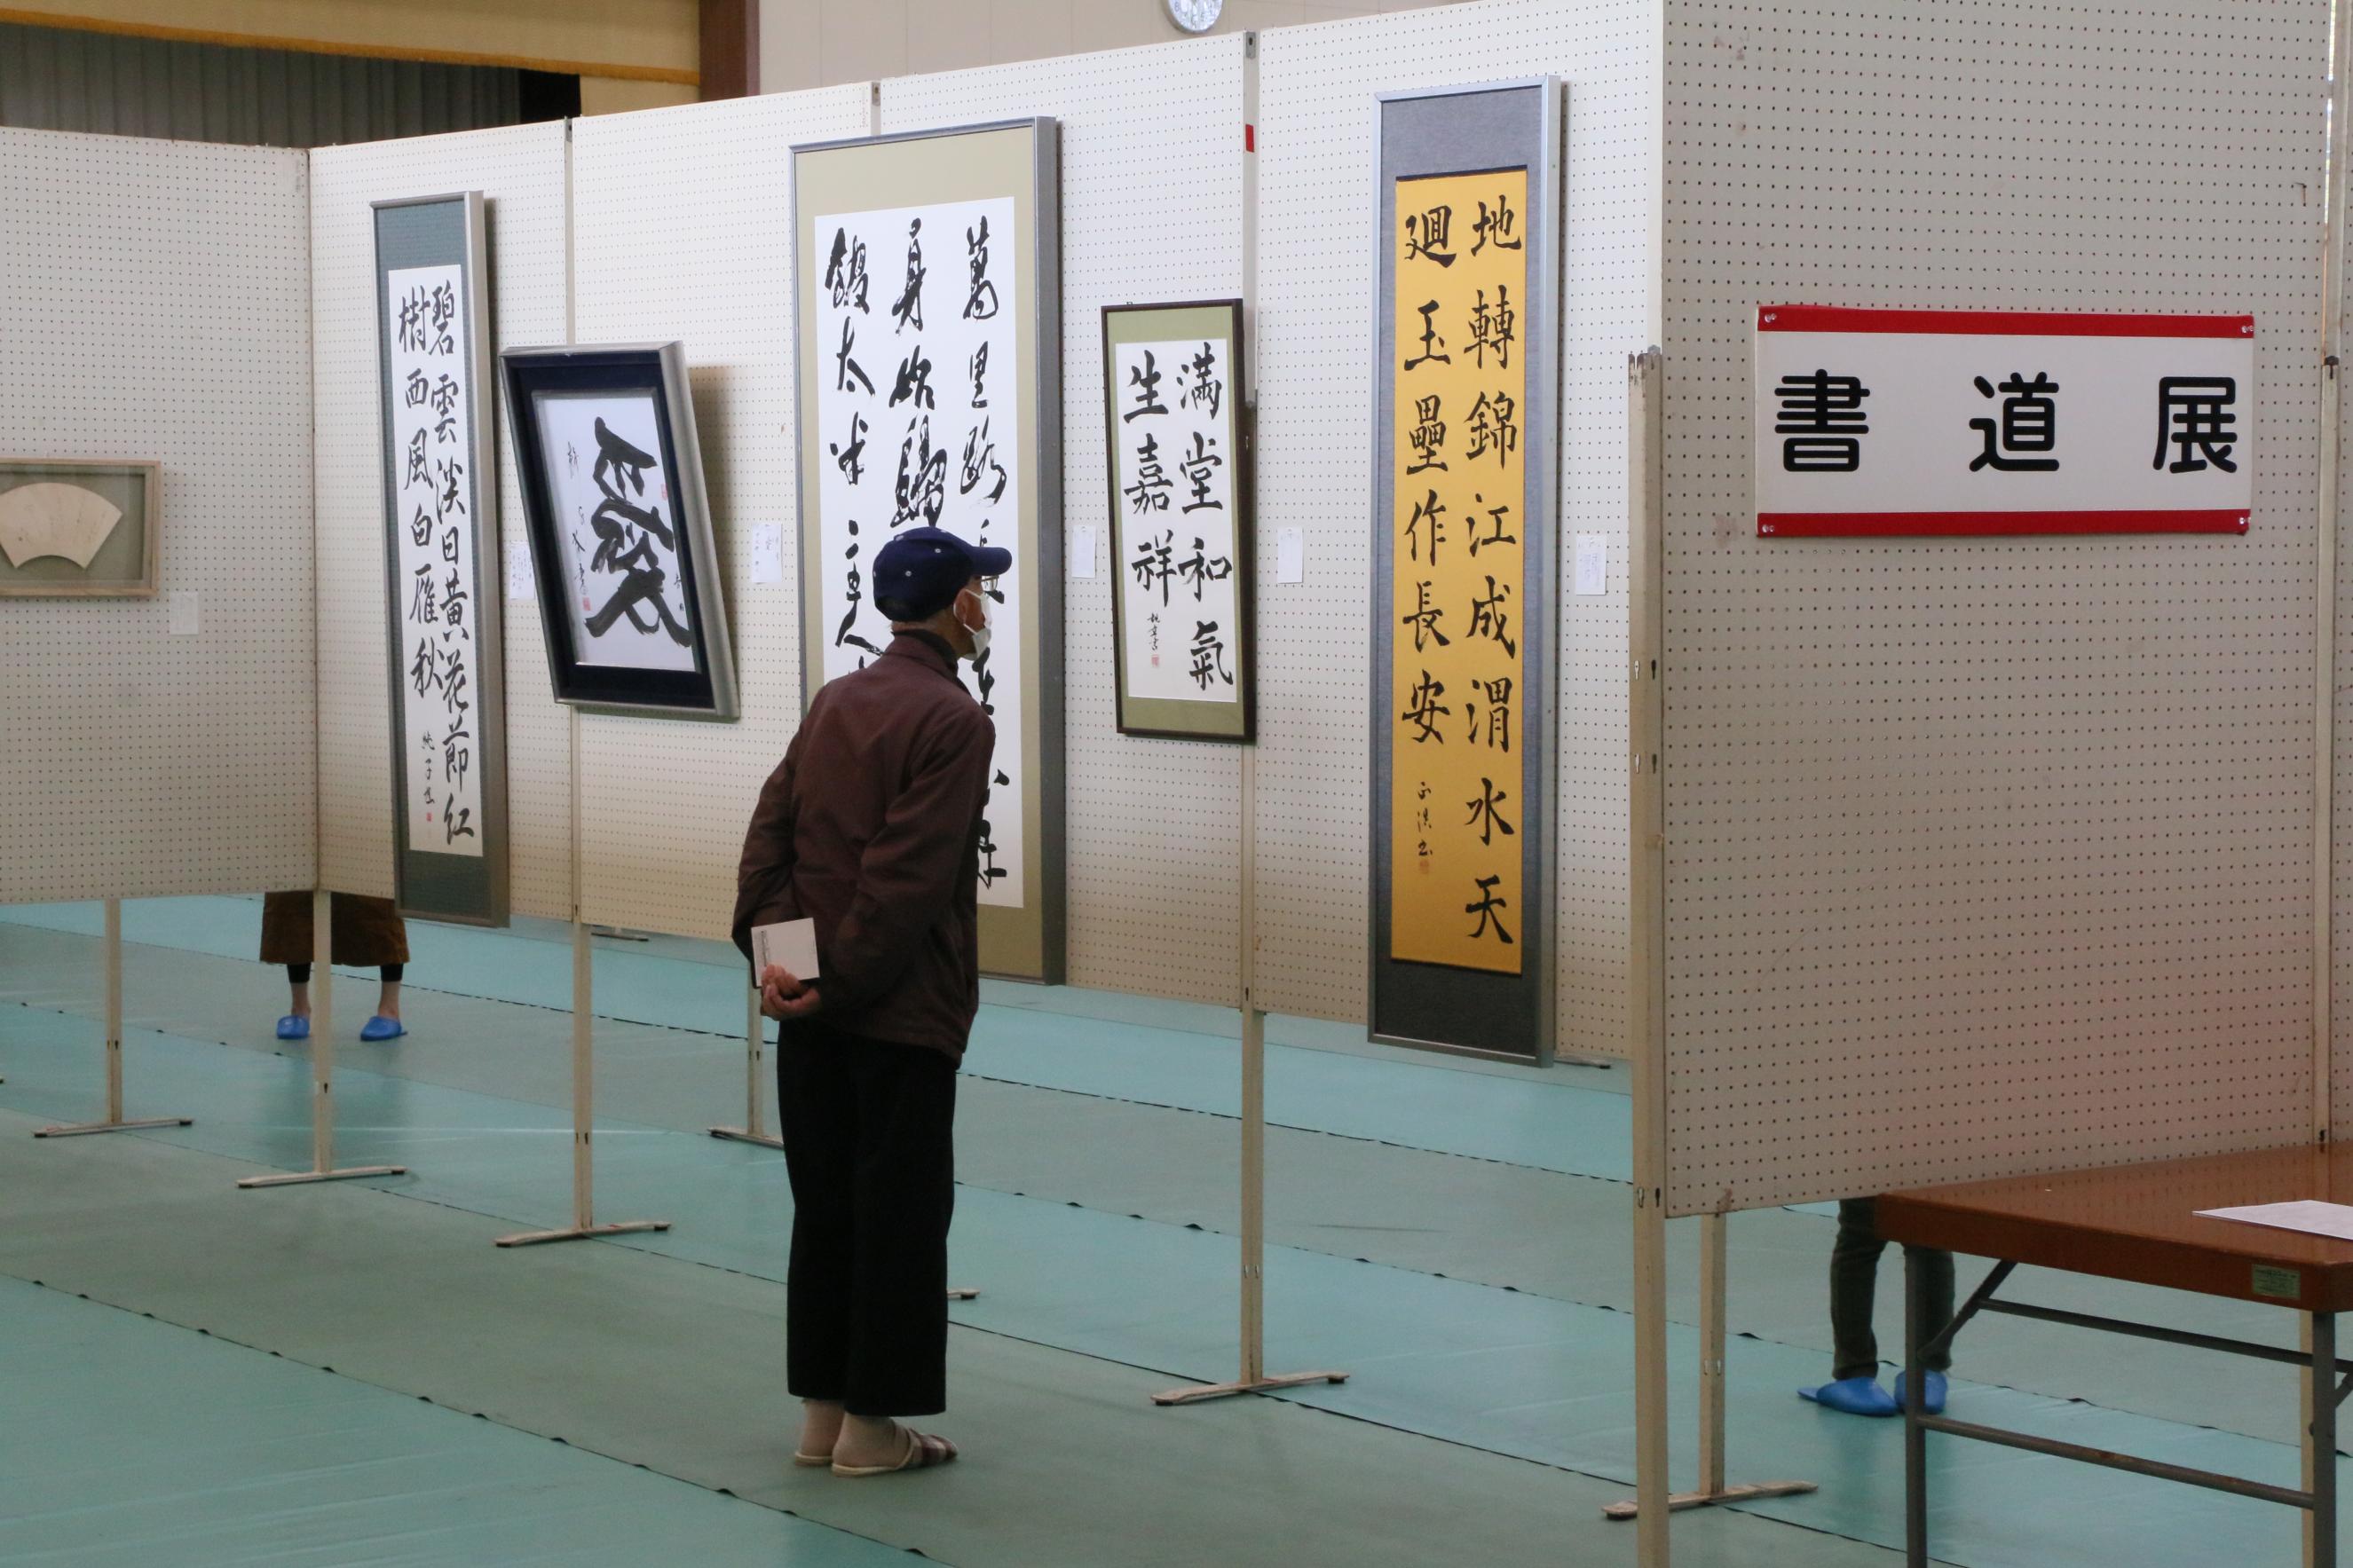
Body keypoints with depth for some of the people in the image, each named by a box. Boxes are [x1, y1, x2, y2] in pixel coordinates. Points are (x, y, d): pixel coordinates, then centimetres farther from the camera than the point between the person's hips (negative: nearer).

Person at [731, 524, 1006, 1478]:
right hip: (903, 1010, -7)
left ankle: (821, 1414, 18)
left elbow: (769, 833, 6)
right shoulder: (953, 721, -12)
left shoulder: (835, 702, 12)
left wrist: (773, 955, -1)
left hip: (813, 1010, 7)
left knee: (824, 1208, 13)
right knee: (900, 1214, 1)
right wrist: (843, 986, -15)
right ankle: (873, 1426, 5)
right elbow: (909, 880, -19)